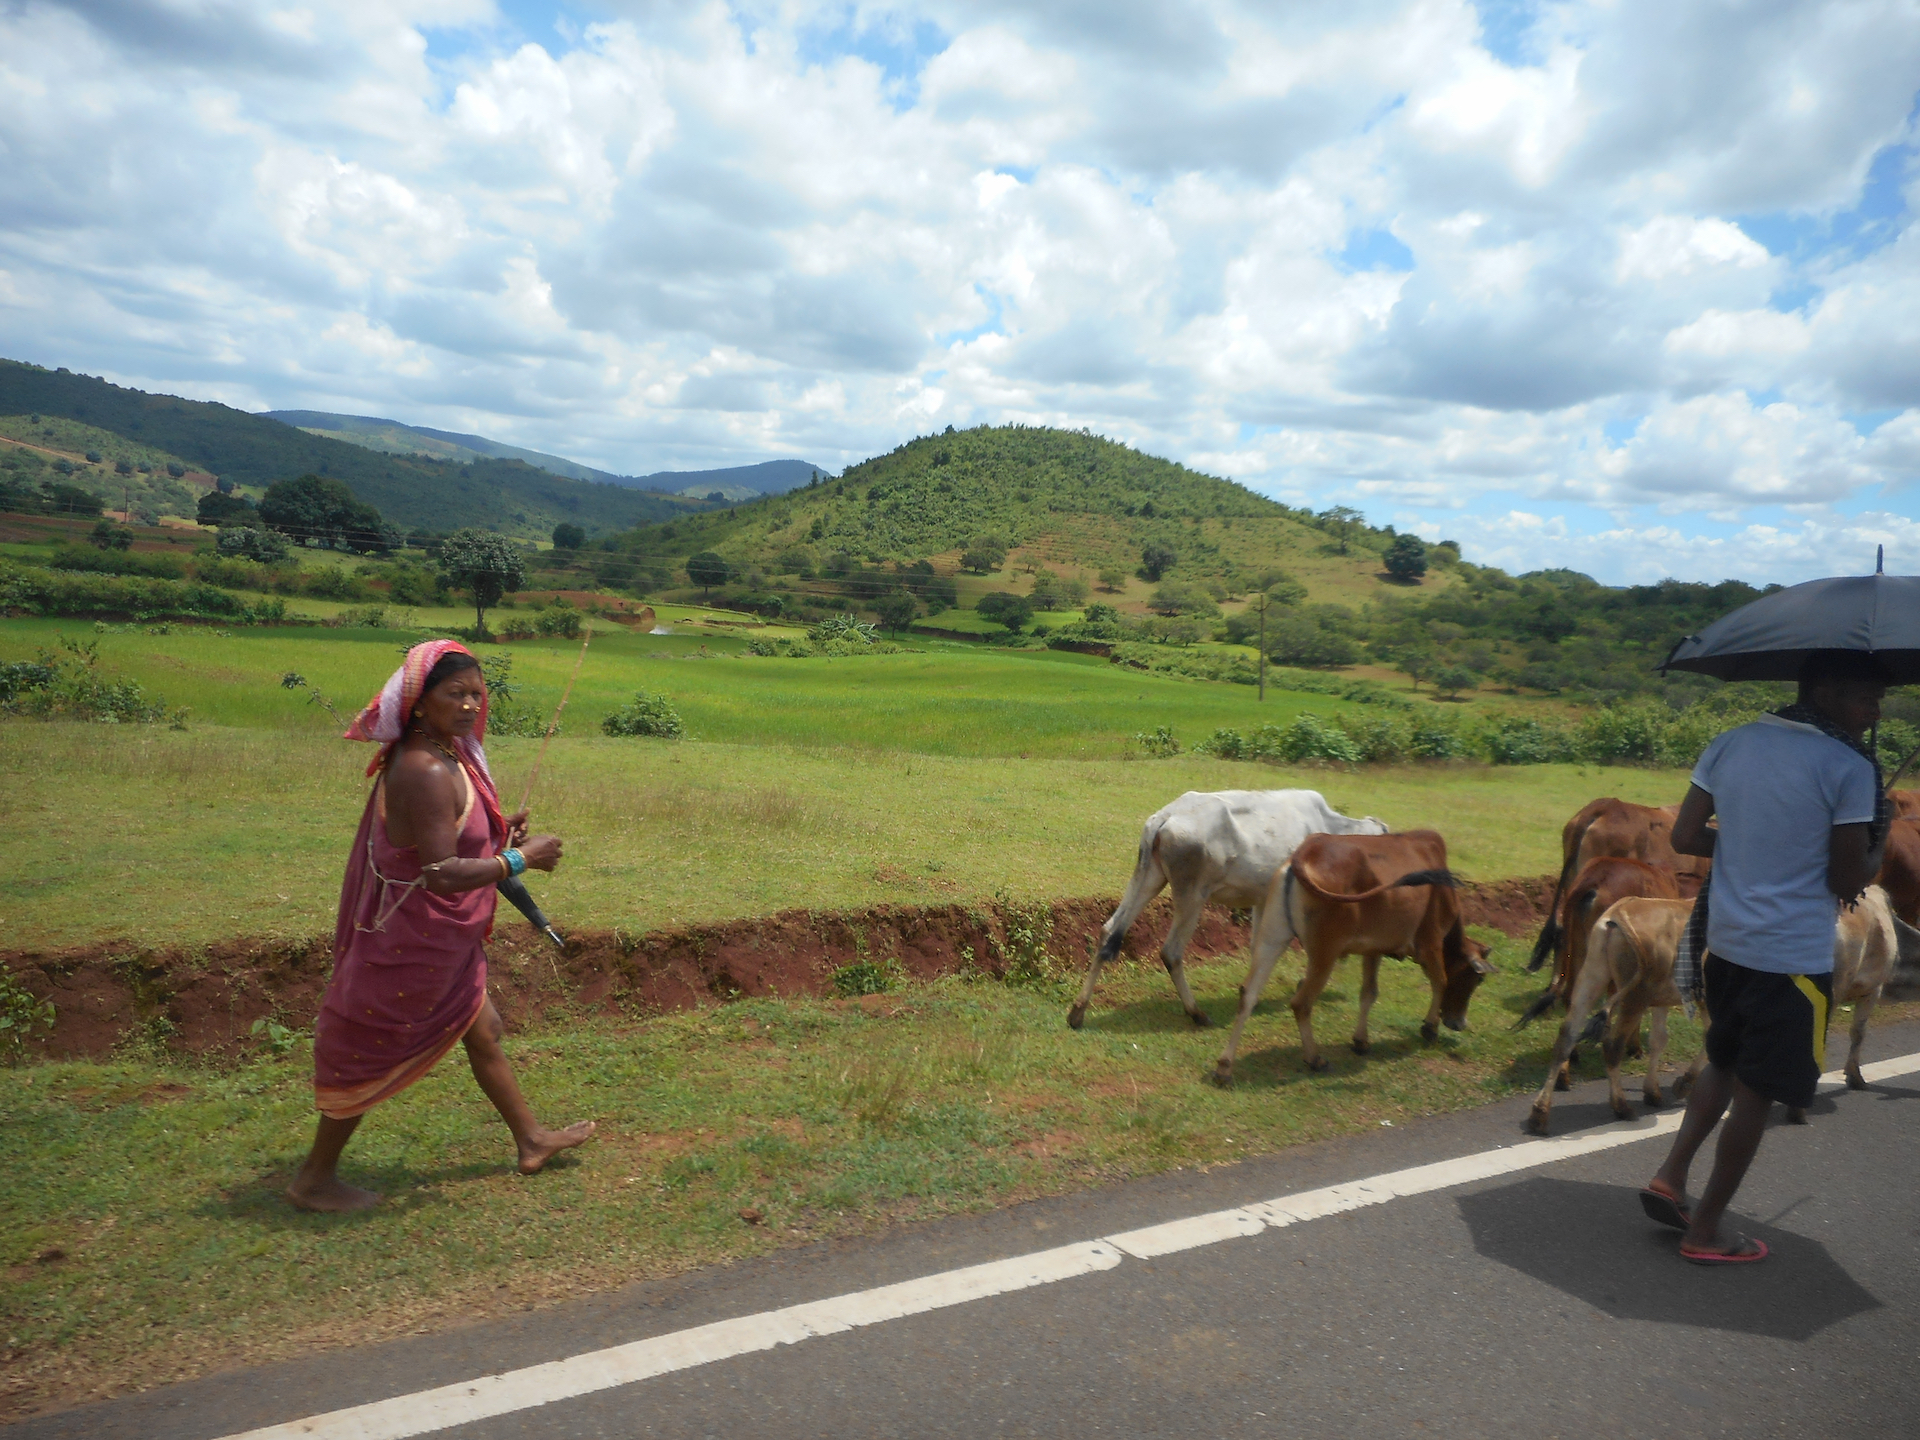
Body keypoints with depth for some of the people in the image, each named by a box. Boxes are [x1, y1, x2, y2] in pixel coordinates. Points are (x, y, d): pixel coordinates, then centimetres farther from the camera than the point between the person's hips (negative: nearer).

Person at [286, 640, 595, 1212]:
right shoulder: (426, 772, -27)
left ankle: (531, 1140, 36)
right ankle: (315, 1178, 26)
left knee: (483, 1031, 20)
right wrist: (519, 859, -21)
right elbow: (443, 874, -31)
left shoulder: (443, 758, 4)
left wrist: (497, 834, 5)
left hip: (442, 940, 10)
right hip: (412, 940, -10)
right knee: (373, 1057, 7)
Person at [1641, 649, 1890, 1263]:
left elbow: (1685, 837, 3)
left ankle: (1670, 1178, 19)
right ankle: (1705, 1232, 16)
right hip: (1795, 958, -6)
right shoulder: (1850, 769, -13)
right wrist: (1879, 843, 9)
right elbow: (1847, 883, -10)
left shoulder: (1729, 745, 4)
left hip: (1726, 942, 6)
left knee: (1725, 1064, 25)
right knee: (1755, 1093, 6)